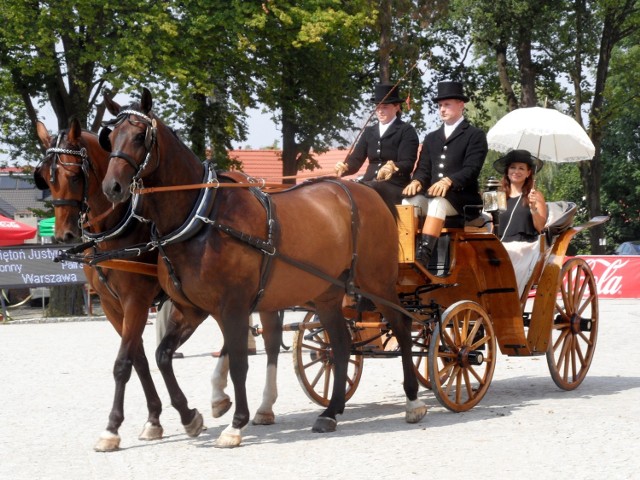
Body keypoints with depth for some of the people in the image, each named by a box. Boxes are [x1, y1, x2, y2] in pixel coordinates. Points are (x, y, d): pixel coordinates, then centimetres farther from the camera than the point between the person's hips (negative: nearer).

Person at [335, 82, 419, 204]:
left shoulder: (407, 131, 4)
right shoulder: (369, 131, 21)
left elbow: (408, 164, -8)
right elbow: (356, 159, 13)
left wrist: (393, 168, -32)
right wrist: (344, 167, -12)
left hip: (395, 187, -5)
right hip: (369, 186, 5)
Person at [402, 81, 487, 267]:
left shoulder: (475, 135, 5)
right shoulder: (431, 138, 25)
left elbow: (471, 170, -8)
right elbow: (423, 168, 16)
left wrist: (448, 181, -27)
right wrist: (417, 181, -10)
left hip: (461, 197, -5)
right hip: (432, 194, 5)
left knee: (438, 201, -37)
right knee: (409, 201, -28)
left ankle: (423, 256, -52)